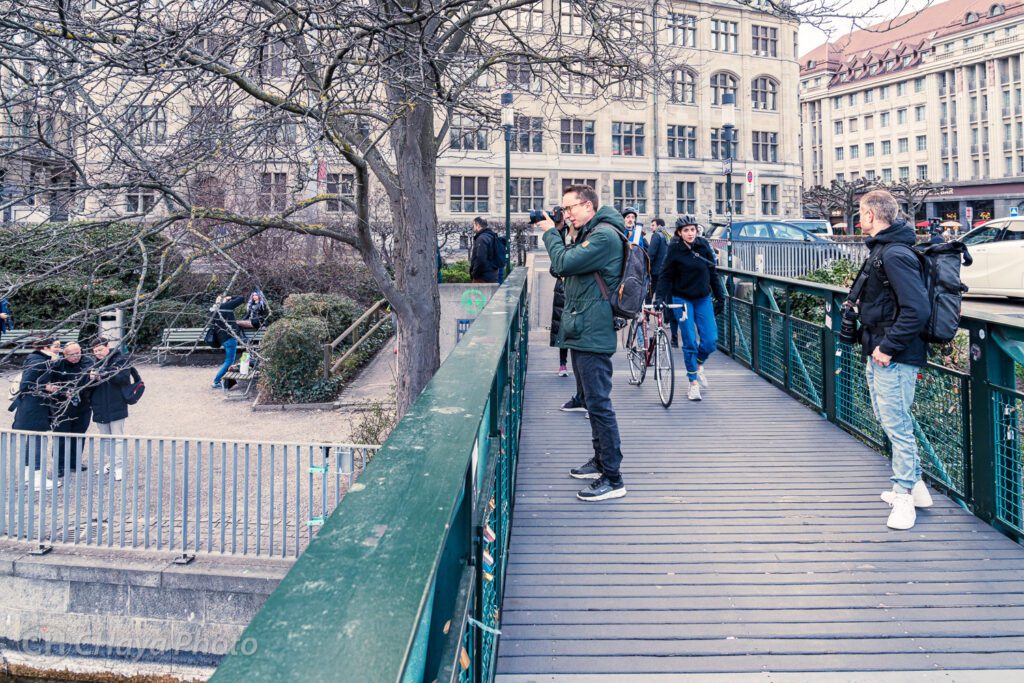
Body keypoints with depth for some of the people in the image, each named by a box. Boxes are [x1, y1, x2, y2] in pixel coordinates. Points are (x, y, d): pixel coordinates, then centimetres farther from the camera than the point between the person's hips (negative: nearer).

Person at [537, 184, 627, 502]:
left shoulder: (604, 235, -15)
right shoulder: (589, 234, 18)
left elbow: (564, 264, -22)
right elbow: (560, 269, 17)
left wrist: (550, 233, -6)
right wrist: (556, 234, 6)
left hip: (592, 334, -11)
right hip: (582, 332, 11)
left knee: (599, 404, -8)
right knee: (593, 400, 19)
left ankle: (613, 479, -3)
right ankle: (601, 461, 32)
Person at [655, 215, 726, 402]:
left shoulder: (704, 246, 1)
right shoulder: (674, 250, -8)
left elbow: (713, 273, 8)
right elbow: (665, 275, -7)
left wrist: (720, 296, 8)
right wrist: (660, 297, -19)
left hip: (703, 299, 3)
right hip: (682, 299, -3)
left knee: (710, 340, -3)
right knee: (690, 342, -3)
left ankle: (699, 365, 28)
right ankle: (693, 383, 9)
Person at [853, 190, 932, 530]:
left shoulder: (895, 254, -20)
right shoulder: (881, 250, 13)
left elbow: (917, 309, -27)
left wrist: (888, 346, -24)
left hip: (894, 359, -11)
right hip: (878, 354, 11)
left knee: (896, 425, -3)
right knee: (889, 420, 18)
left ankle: (904, 495, 8)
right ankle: (914, 485, 30)